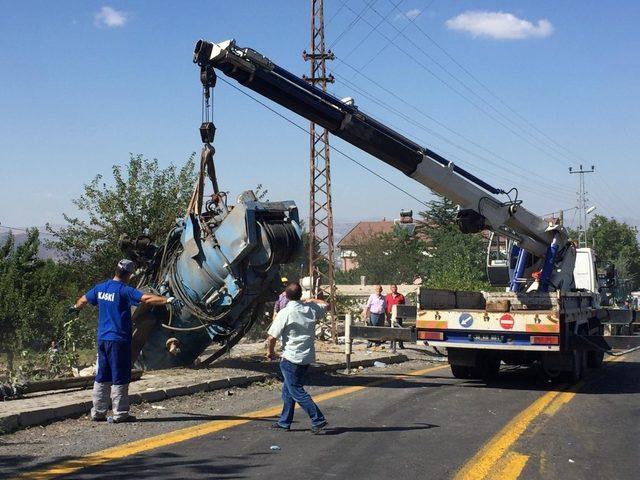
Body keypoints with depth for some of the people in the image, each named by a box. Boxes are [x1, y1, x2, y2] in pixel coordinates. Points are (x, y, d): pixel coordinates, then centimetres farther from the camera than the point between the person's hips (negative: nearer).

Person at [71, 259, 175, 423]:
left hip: (102, 339, 7)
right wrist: (166, 300, -28)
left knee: (102, 377, 14)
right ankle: (120, 414, 2)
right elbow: (147, 298, -26)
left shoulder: (100, 288, 10)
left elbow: (83, 300, 27)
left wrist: (76, 307, 48)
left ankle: (98, 412, 18)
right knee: (120, 378, -1)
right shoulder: (124, 290, -13)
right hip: (119, 340, -7)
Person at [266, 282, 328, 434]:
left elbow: (271, 337, -16)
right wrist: (312, 300, 36)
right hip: (307, 357, 7)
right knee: (288, 390, 18)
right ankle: (285, 422, 24)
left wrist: (270, 351, 2)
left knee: (297, 392, -2)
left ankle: (318, 420, -7)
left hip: (291, 358, -7)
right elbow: (325, 305, 24)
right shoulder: (311, 308, 1)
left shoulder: (285, 313, -16)